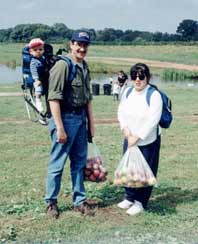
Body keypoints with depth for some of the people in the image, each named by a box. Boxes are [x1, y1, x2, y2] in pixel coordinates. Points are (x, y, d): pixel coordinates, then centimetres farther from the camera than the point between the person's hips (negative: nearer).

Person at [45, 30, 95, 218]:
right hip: (64, 118, -8)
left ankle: (79, 201, 26)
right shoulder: (62, 65, -14)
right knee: (57, 163, 3)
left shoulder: (84, 67, 11)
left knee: (79, 162, 14)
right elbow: (54, 98, -19)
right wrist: (60, 128, -20)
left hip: (81, 118, 8)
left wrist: (91, 123, 16)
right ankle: (51, 202, 18)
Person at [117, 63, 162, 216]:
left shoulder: (154, 95, -17)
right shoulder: (128, 92, 2)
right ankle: (130, 198, 34)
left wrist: (137, 137, -20)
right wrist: (125, 128, -9)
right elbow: (121, 111, 8)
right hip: (129, 140, 6)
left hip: (148, 141, -6)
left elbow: (152, 121, -21)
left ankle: (141, 203, 19)